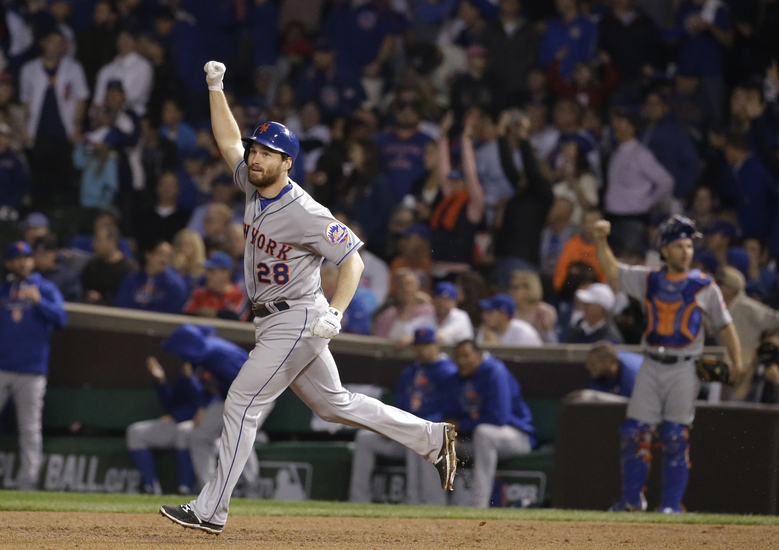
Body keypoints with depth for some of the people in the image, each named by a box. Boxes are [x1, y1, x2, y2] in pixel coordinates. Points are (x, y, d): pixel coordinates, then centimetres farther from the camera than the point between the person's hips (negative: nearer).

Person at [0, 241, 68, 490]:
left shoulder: (46, 289, 6)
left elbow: (61, 319, -6)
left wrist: (39, 301, -19)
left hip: (31, 372, -1)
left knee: (30, 428, 1)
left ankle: (27, 482, 4)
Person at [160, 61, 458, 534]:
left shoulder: (304, 214, -21)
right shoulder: (255, 187, 3)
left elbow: (352, 259, -21)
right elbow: (229, 141, 16)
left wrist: (335, 313, -34)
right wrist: (215, 87, 8)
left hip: (298, 320, -9)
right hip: (275, 320, 9)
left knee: (243, 402, -10)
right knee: (334, 404, 16)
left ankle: (212, 510, -7)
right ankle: (433, 439, 24)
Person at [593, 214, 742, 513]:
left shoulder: (704, 286, 0)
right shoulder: (648, 279, 7)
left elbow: (724, 324, 2)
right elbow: (612, 270, 4)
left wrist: (736, 360, -7)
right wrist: (601, 241, -12)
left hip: (683, 368, -3)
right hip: (651, 365, 3)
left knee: (675, 438, -4)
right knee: (634, 432, -1)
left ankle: (672, 504, 4)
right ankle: (632, 499, 11)